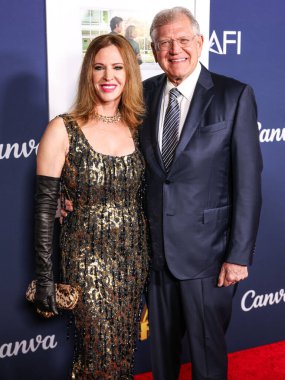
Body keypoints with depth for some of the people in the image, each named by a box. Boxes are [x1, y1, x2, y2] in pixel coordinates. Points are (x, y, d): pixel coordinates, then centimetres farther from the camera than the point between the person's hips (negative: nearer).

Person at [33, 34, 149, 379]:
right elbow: (44, 207, -10)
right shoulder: (62, 130, -10)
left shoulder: (137, 129, 3)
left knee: (125, 348, 15)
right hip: (87, 260, -4)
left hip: (134, 259, 4)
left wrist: (148, 257, 10)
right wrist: (44, 278, -11)